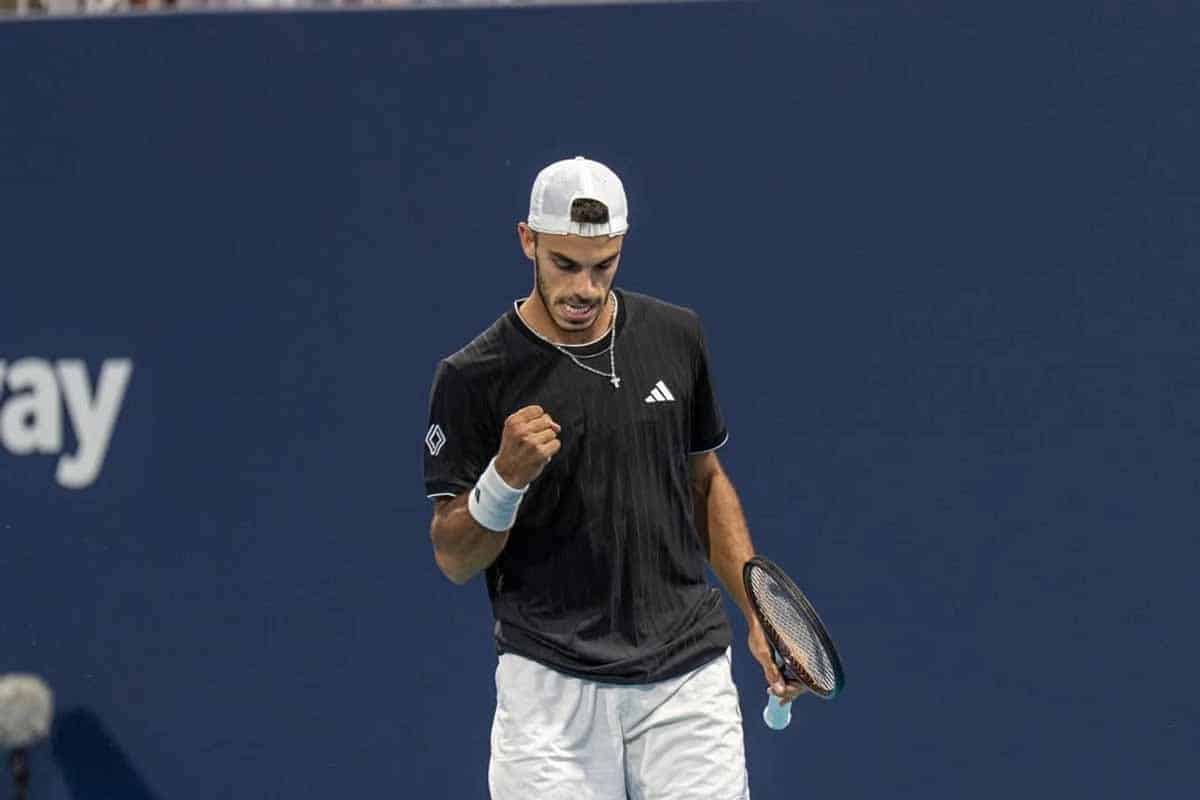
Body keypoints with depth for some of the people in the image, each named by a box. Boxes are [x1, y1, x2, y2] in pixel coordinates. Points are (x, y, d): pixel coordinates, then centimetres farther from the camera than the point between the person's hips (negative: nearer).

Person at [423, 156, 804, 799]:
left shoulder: (676, 337, 7)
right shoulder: (473, 377, -5)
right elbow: (454, 558, -3)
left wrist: (759, 614, 11)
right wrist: (507, 476, -22)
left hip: (689, 674, 3)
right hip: (551, 689, -3)